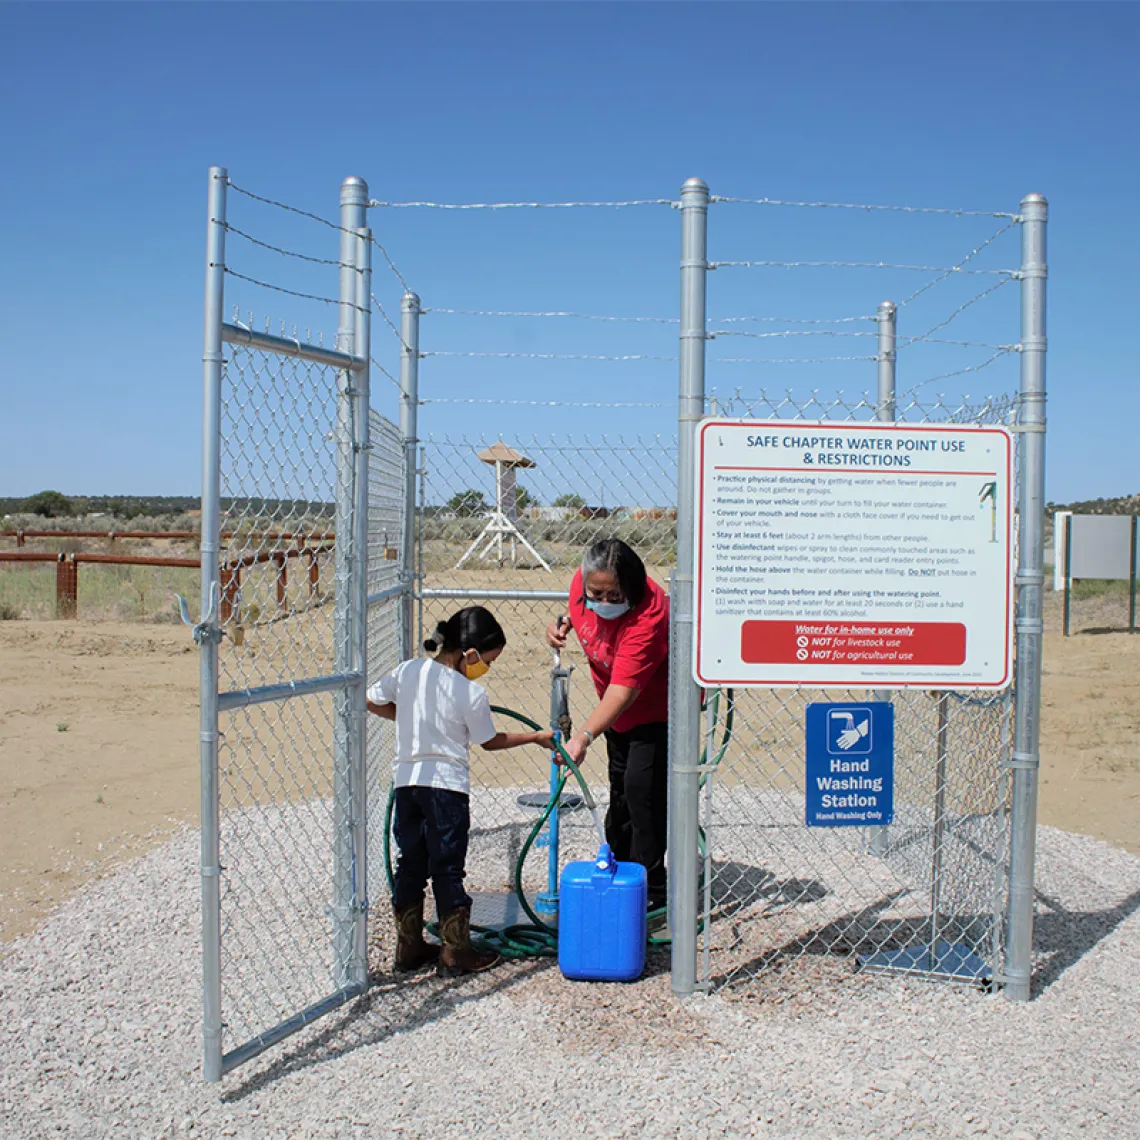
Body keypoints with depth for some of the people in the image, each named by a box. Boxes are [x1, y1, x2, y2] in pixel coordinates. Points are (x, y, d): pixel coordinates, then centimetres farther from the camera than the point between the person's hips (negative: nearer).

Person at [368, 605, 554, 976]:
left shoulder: (408, 671, -1)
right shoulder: (472, 694, -13)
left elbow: (372, 701, 10)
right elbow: (491, 741, 0)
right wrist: (535, 737, 13)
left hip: (406, 781, 5)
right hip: (446, 786, -5)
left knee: (410, 865, 15)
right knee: (447, 870, 5)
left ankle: (409, 947, 24)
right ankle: (456, 953, 14)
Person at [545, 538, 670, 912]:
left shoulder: (648, 617, -39)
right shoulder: (585, 581, -18)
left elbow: (623, 691, -44)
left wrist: (585, 736, -54)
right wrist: (565, 623, -12)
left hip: (658, 708, -8)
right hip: (619, 710, 8)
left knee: (642, 790, -12)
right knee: (620, 788, 19)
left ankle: (650, 889, 1)